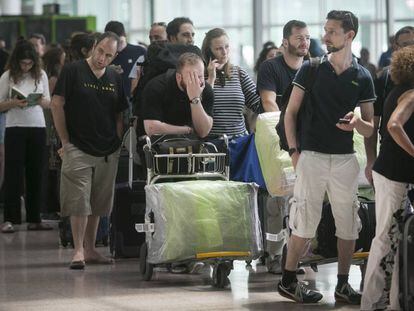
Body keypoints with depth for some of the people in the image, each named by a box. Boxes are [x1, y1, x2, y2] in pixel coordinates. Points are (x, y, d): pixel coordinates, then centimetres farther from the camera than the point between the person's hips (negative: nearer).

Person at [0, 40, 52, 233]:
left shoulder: (41, 75, 6)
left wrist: (41, 101, -10)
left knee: (36, 174, 5)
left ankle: (34, 219, 11)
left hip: (38, 127, 3)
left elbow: (48, 104, 12)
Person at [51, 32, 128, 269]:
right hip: (78, 149, -5)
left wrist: (117, 142, 6)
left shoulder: (115, 79, 10)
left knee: (98, 204, 10)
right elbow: (57, 104, -5)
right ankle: (79, 250, -8)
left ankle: (90, 249, 19)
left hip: (108, 151, 5)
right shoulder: (73, 71, -4)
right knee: (79, 202, -10)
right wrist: (65, 141, -7)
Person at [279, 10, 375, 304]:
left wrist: (357, 123, -16)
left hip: (345, 158, 2)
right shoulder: (310, 69, 2)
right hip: (312, 156, -2)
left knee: (348, 224, 4)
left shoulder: (362, 77, 6)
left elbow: (370, 129, 7)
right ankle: (288, 281, 8)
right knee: (305, 221, -2)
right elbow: (291, 112, 4)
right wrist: (294, 151, -5)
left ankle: (343, 285, 14)